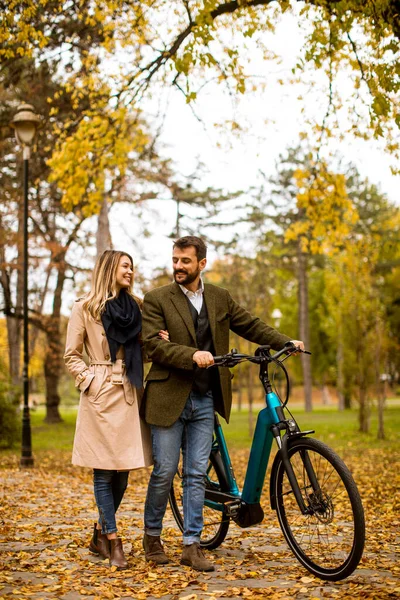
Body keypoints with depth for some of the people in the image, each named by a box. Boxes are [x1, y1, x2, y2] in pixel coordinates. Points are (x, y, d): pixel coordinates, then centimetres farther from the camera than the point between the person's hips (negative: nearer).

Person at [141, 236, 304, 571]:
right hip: (169, 397, -3)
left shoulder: (220, 297, 9)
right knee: (165, 471, 1)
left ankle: (192, 546, 13)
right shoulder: (156, 299, -3)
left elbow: (250, 326, 15)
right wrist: (192, 354, -27)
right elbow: (153, 344, -13)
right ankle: (152, 535, 23)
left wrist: (286, 342, 4)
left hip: (205, 400, 3)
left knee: (197, 474, 5)